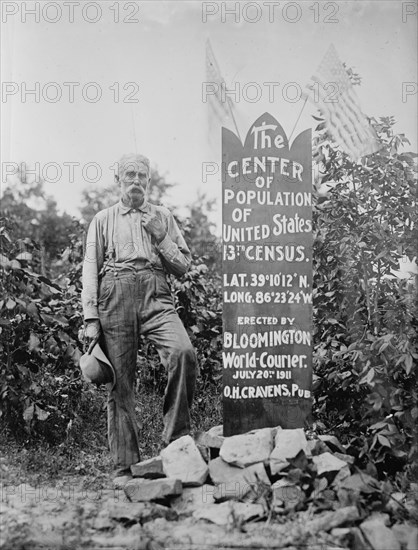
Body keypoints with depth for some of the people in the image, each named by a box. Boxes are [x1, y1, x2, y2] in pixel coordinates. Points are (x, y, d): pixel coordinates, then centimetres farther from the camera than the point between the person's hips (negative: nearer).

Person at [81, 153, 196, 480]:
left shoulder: (163, 217, 21)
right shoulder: (103, 220, 18)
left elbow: (183, 266, 15)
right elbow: (90, 270, 11)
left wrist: (160, 236, 2)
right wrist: (91, 318, 2)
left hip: (156, 297, 0)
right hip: (115, 299, 0)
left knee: (184, 352, -27)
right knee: (120, 383, -2)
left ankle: (176, 439, -14)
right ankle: (125, 466, 7)